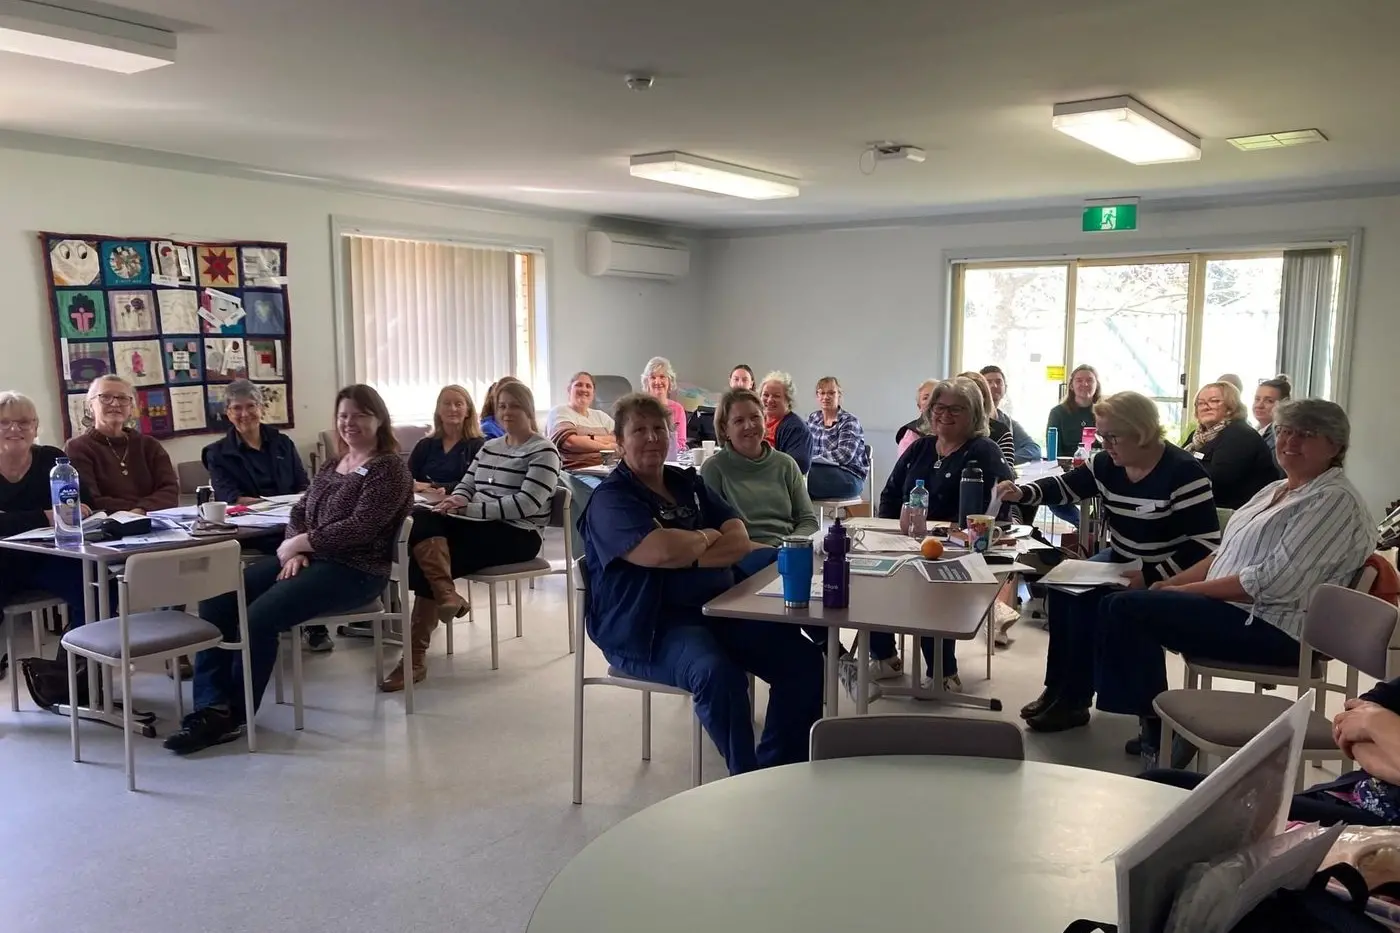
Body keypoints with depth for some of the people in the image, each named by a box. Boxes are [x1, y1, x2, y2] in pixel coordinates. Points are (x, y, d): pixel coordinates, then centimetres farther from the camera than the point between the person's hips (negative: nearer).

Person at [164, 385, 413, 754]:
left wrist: (298, 543, -13)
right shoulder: (332, 465, 20)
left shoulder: (390, 468, -7)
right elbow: (299, 512, 16)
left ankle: (233, 717, -10)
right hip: (309, 558, 9)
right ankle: (211, 705, -13)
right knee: (217, 598, -10)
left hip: (354, 571, -8)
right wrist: (296, 551, -6)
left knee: (261, 615, -27)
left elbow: (359, 528, -18)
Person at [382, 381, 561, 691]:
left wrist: (469, 508, -22)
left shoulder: (543, 452, -5)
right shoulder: (490, 447, 20)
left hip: (517, 535, -7)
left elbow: (527, 504, -17)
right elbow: (466, 485, 19)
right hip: (480, 527, 7)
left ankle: (416, 656, -18)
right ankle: (446, 595, -40)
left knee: (425, 556, -22)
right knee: (421, 521, -25)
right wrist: (455, 501, -8)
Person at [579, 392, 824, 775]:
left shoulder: (690, 483, 16)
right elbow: (664, 550, -23)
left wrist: (685, 551, -13)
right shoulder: (610, 500, -4)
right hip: (649, 626, -7)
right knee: (718, 673, -35)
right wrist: (706, 537, -2)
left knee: (804, 661, -10)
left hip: (719, 606, 7)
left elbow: (741, 543, 3)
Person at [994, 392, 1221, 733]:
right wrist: (1022, 493, -10)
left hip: (1163, 579, -8)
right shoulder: (1107, 464, -1)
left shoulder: (1183, 473, -23)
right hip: (1117, 562, 8)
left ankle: (1075, 700, -7)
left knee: (1086, 600, -23)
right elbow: (1065, 487, 10)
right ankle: (1058, 689, 0)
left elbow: (1206, 545, -25)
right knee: (1063, 588, -11)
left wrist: (1150, 576, -30)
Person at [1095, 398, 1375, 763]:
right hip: (1234, 607, 10)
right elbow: (1226, 554, 18)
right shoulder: (1278, 489, 17)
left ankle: (1159, 730, -3)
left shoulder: (1335, 501, -13)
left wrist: (1185, 591, -17)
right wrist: (1171, 583, 1)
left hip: (1272, 628, -10)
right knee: (1120, 603, -1)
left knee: (1127, 609, -19)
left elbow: (1273, 583, -22)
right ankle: (1151, 722, 3)